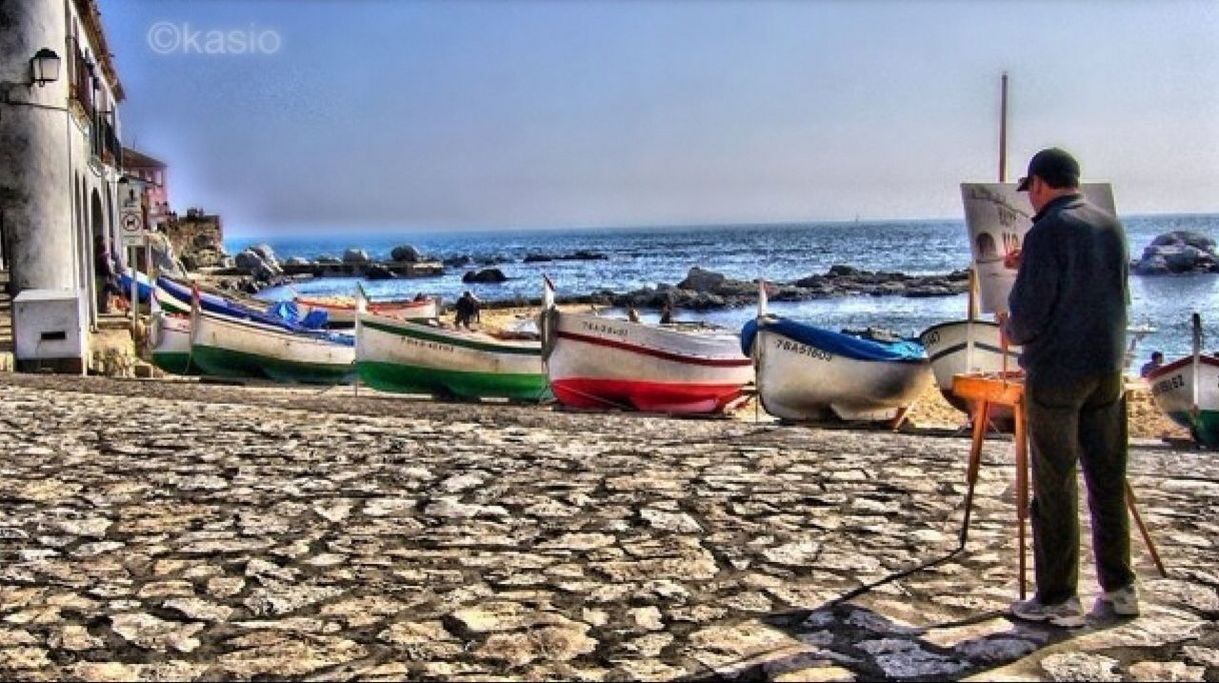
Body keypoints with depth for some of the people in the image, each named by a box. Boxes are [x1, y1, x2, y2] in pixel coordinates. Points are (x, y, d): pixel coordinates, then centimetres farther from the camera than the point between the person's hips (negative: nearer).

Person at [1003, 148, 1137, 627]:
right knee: (1108, 480, 14)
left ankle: (1058, 599, 6)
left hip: (1056, 372, -7)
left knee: (1055, 486, 0)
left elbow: (1029, 312, -18)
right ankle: (1119, 588, 23)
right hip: (1107, 369, 7)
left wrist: (1012, 333, 6)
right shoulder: (1111, 226, 8)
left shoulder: (1048, 232, -15)